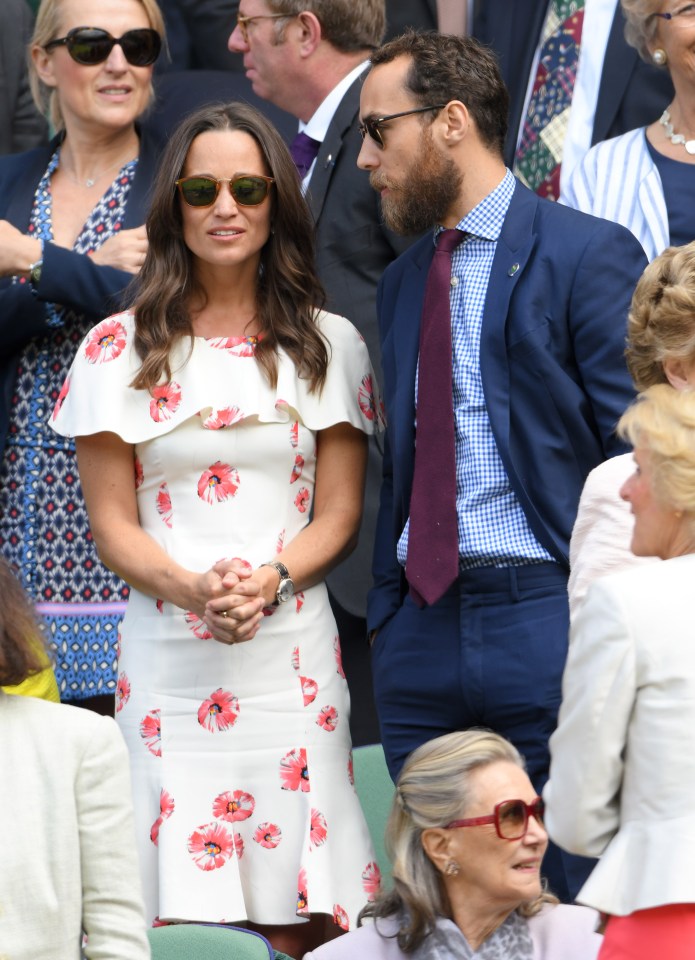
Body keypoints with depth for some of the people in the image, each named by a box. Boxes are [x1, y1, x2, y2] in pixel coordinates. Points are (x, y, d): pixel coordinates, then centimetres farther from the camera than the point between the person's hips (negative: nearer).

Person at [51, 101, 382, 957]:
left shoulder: (328, 345, 11)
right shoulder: (119, 350, 7)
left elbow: (339, 512, 7)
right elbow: (112, 522, 5)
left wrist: (268, 582, -12)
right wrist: (193, 588, -14)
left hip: (290, 654, 1)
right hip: (167, 655, -1)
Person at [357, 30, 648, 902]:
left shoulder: (588, 255, -5)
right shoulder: (403, 281, 18)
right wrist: (384, 614, 13)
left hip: (543, 623, -7)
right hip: (420, 632, 7)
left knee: (564, 891, -4)